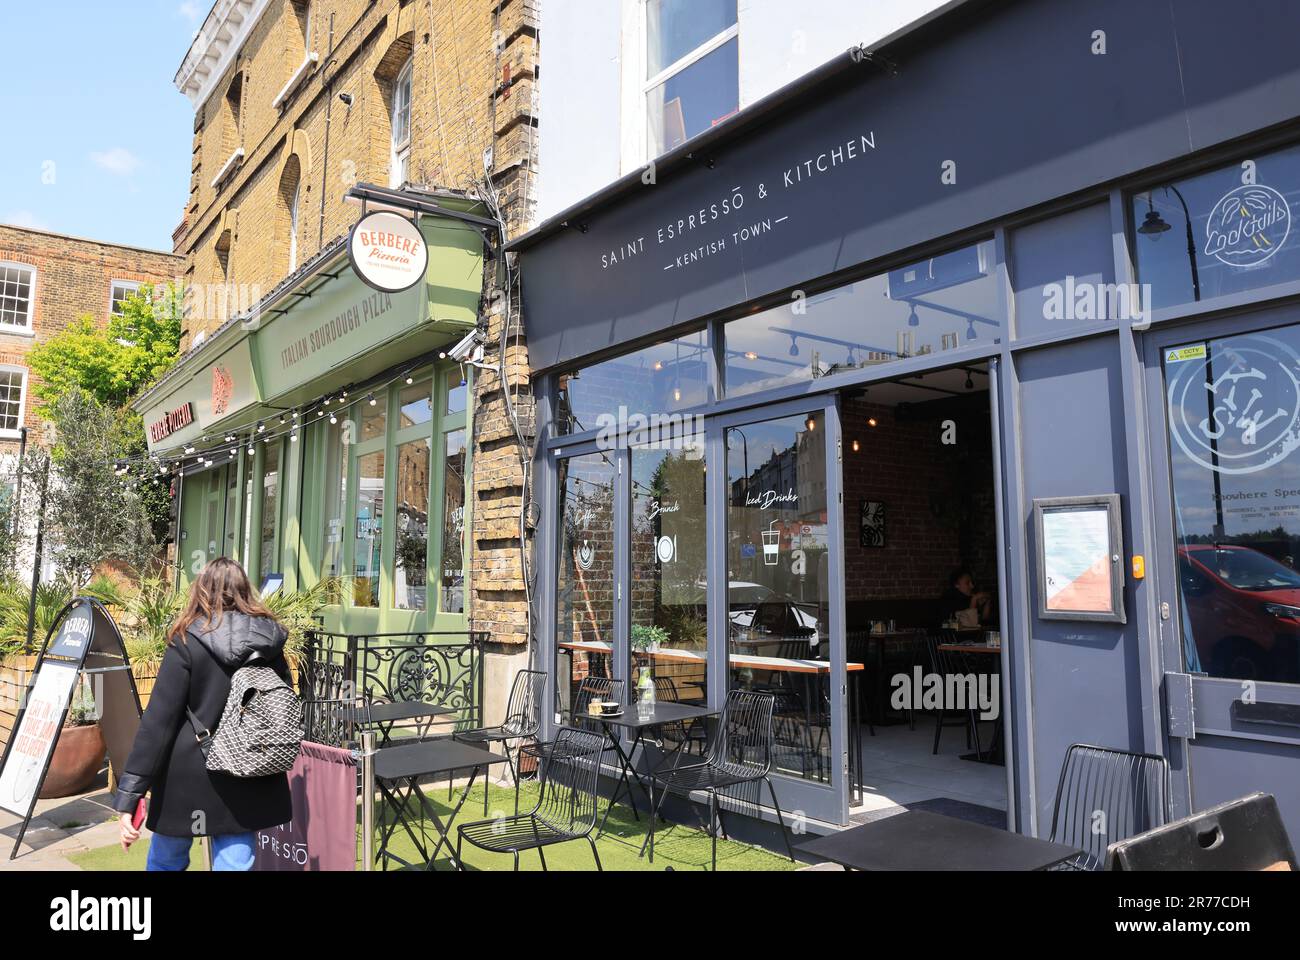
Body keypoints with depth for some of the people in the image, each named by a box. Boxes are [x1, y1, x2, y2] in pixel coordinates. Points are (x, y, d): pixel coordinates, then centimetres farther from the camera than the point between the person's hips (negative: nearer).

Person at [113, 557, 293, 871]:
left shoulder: (187, 643, -12)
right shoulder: (270, 640, -1)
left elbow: (158, 721, -15)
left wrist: (129, 795, -12)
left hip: (188, 779, -3)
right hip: (248, 781, 3)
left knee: (166, 862, 20)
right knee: (235, 864, 10)